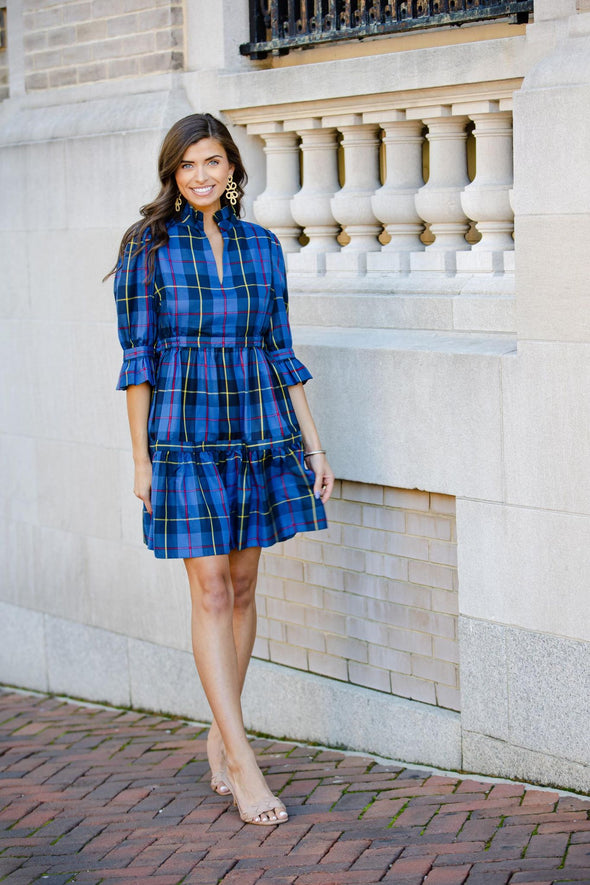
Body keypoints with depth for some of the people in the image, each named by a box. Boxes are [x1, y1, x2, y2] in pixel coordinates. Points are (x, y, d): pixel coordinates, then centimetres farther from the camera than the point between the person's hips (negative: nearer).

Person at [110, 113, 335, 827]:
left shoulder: (260, 246, 7)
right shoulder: (147, 246, -2)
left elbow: (280, 353, 11)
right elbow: (137, 357, -2)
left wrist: (314, 446, 8)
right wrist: (141, 458, -5)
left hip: (260, 434, 4)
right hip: (186, 435, -4)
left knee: (242, 586, 9)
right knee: (211, 593, -6)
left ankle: (220, 735, 23)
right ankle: (243, 765, -7)